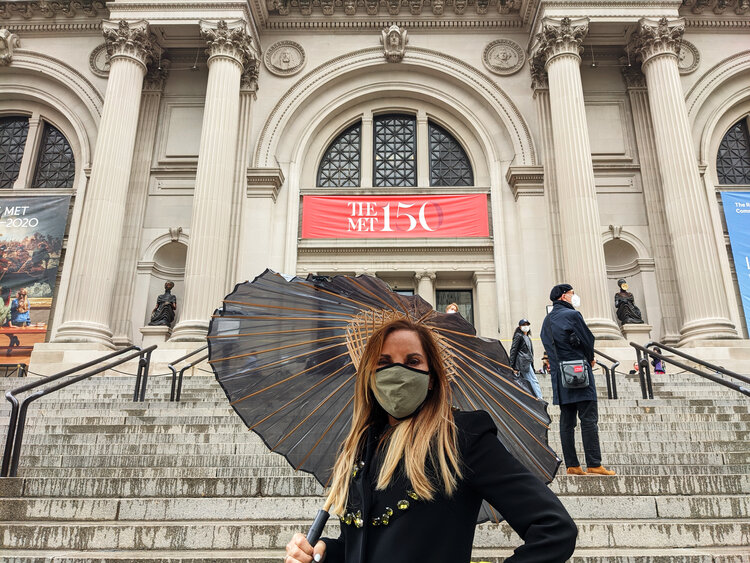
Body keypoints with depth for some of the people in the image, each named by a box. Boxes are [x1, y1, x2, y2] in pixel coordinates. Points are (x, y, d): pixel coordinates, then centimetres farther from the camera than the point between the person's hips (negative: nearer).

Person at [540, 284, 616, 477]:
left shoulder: (547, 321, 15)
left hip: (559, 377, 7)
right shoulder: (572, 315, -8)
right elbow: (587, 340, -7)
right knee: (589, 419, -5)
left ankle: (572, 465, 7)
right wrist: (590, 359, 13)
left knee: (566, 421, 6)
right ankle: (594, 464, -6)